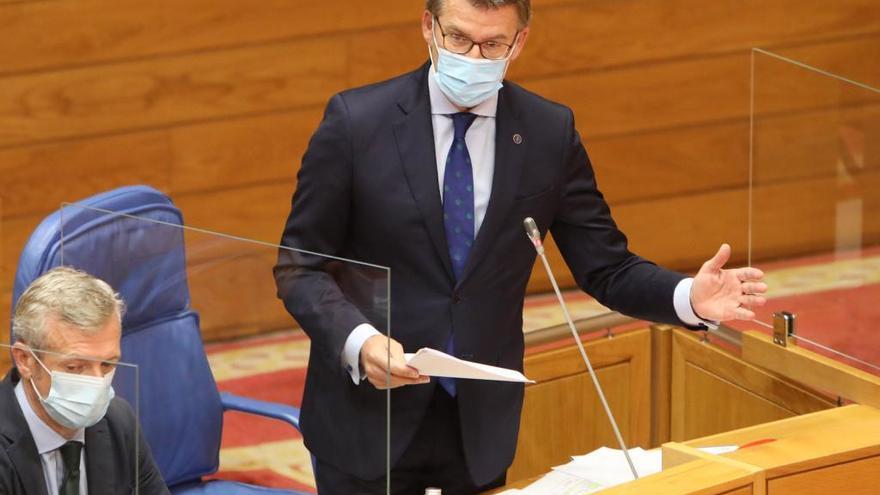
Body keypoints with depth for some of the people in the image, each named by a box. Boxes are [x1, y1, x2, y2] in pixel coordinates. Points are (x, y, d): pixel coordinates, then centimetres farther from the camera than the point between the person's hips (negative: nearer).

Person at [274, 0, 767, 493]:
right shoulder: (357, 120, -9)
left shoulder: (550, 133, -2)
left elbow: (606, 268, 3)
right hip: (368, 419, -2)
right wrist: (359, 340, -24)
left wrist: (689, 297, -17)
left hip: (481, 424, 2)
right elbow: (300, 266, -6)